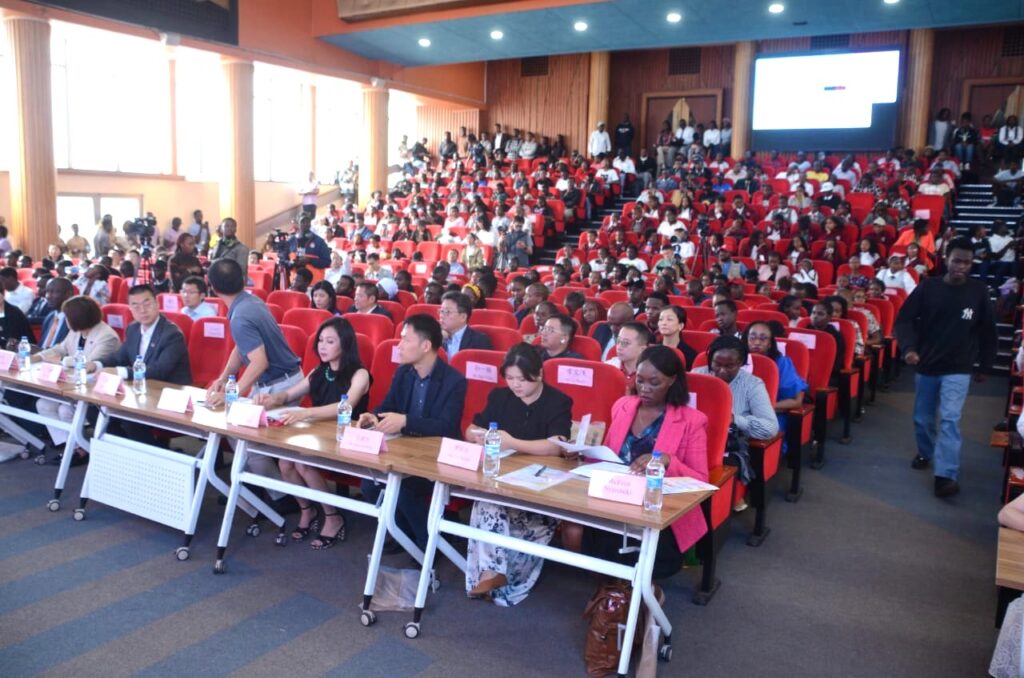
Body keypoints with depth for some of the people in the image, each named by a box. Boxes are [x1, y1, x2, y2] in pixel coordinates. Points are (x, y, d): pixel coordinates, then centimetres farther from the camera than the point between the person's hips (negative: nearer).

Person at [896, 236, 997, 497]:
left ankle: (947, 475, -16)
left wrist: (986, 365, 9)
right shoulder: (928, 287, -7)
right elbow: (904, 319, -7)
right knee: (923, 418, 15)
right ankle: (925, 452, 42)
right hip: (926, 365, 2)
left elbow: (987, 331, 5)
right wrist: (909, 347, -23)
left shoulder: (979, 291, -5)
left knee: (950, 419, -14)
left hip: (958, 369, -2)